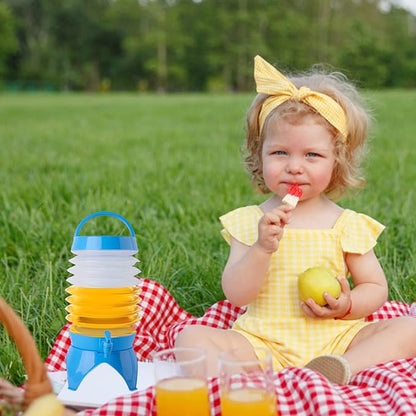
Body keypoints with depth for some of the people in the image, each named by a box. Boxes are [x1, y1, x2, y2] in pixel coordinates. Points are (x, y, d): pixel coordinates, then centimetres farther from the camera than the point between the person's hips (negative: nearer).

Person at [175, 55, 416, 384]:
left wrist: (347, 306, -14)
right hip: (262, 341, 0)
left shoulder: (347, 224, 2)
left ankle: (345, 368, -40)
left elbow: (377, 289, 8)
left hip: (333, 342, 1)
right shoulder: (248, 221, 2)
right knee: (190, 336, -20)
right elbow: (235, 295, -5)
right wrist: (262, 248, -21)